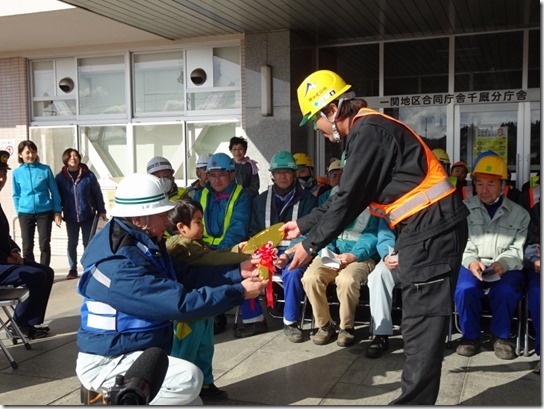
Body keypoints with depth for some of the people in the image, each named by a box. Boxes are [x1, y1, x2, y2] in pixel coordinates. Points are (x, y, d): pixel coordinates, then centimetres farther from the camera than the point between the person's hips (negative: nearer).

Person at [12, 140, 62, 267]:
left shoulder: (45, 169, -1)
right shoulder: (17, 172, 3)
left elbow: (54, 191, 2)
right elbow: (16, 195, 10)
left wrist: (57, 211, 0)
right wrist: (19, 213, 5)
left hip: (44, 212, -1)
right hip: (25, 213, 1)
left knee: (44, 245, 2)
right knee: (27, 246, 6)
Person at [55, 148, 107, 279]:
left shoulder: (88, 175, -4)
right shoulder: (60, 177, -1)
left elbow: (97, 194, 0)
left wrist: (101, 210, 1)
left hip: (88, 215, -1)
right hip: (71, 217, 1)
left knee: (88, 243, 6)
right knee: (72, 243, 9)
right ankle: (72, 269, 17)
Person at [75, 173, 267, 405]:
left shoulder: (143, 246, 2)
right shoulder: (120, 266, -30)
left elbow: (187, 276, 1)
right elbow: (181, 303, -31)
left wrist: (238, 273, -5)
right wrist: (239, 292, -23)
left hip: (139, 354, 9)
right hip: (107, 362, -9)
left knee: (192, 403, 19)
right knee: (188, 377, -30)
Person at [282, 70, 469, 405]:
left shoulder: (369, 131, -15)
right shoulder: (367, 131, 17)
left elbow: (349, 199, -16)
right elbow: (348, 197, 20)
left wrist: (311, 245, -7)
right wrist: (303, 225, 21)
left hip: (431, 229, -11)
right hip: (425, 229, 11)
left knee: (423, 323, -5)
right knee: (421, 320, 17)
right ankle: (416, 396, 29)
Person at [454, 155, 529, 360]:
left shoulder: (519, 213, 10)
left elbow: (519, 249, 1)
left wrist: (503, 263, -20)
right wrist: (471, 262, -18)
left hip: (506, 268, 0)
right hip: (472, 265, 0)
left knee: (505, 292, -32)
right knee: (465, 290, -31)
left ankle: (501, 336, -3)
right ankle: (470, 335, -5)